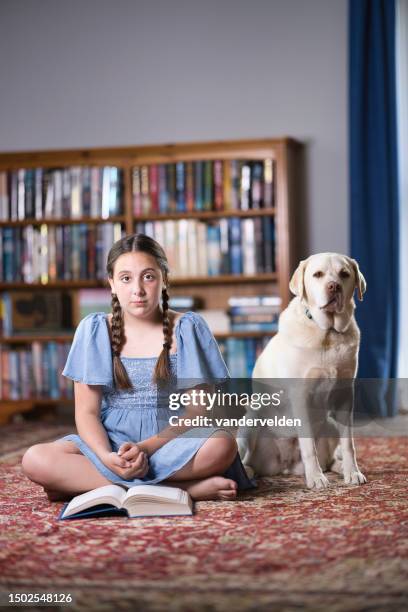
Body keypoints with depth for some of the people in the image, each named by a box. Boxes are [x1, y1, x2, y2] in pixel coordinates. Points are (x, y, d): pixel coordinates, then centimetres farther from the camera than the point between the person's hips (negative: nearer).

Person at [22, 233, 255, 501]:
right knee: (35, 459, -28)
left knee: (223, 445, -34)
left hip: (171, 442, -2)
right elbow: (87, 411, 2)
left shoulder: (188, 328, 2)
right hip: (111, 443, 2)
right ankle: (185, 488, -27)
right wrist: (107, 457, -19)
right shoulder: (94, 330, 5)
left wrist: (145, 448, -19)